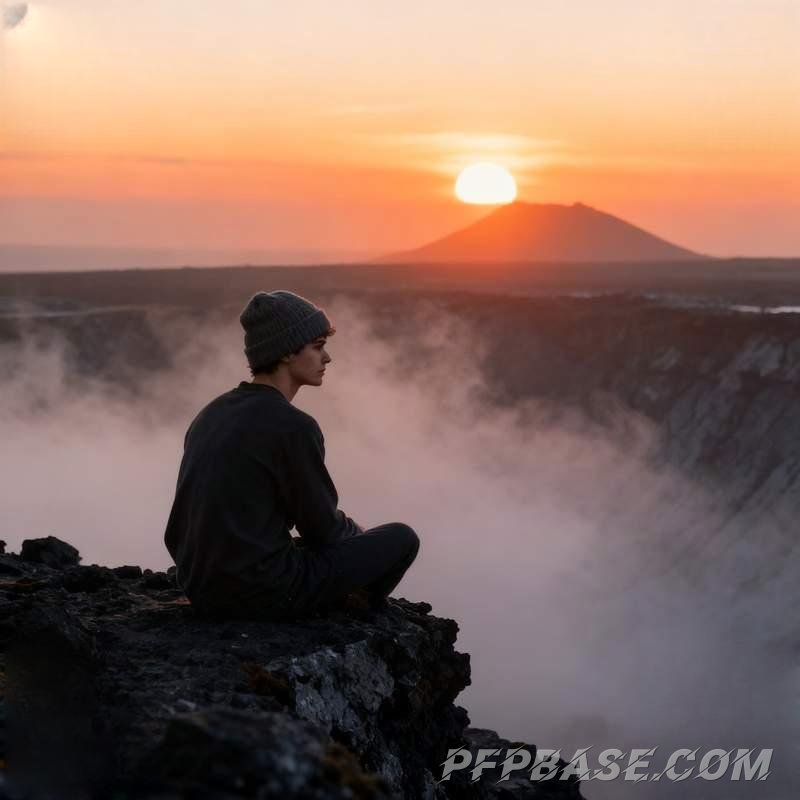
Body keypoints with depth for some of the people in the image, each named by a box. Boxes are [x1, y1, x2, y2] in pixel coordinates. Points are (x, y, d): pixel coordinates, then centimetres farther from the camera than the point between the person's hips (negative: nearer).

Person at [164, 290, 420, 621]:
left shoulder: (212, 417, 8)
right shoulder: (294, 427, -17)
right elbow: (322, 527, -8)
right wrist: (353, 530, 18)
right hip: (266, 591, -8)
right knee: (401, 540, 13)